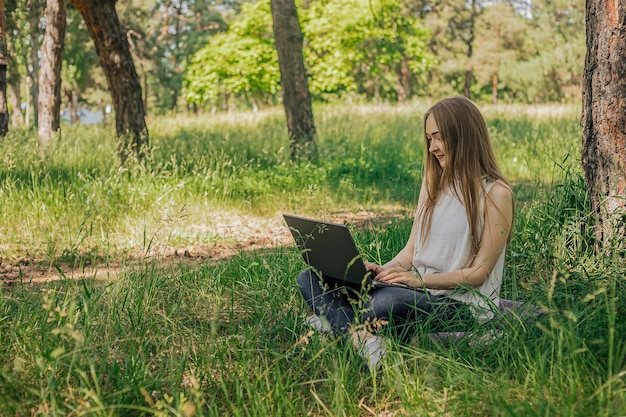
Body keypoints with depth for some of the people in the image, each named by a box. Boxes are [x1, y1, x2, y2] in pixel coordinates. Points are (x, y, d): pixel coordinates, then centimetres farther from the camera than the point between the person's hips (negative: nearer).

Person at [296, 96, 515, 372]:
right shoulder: (433, 183, 16)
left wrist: (421, 279, -22)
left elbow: (478, 273, -10)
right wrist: (382, 270, -7)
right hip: (417, 292, 8)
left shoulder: (495, 193, -7)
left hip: (460, 304, -8)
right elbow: (412, 249, 14)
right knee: (311, 278, -10)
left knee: (391, 300, -45)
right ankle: (364, 338, -33)